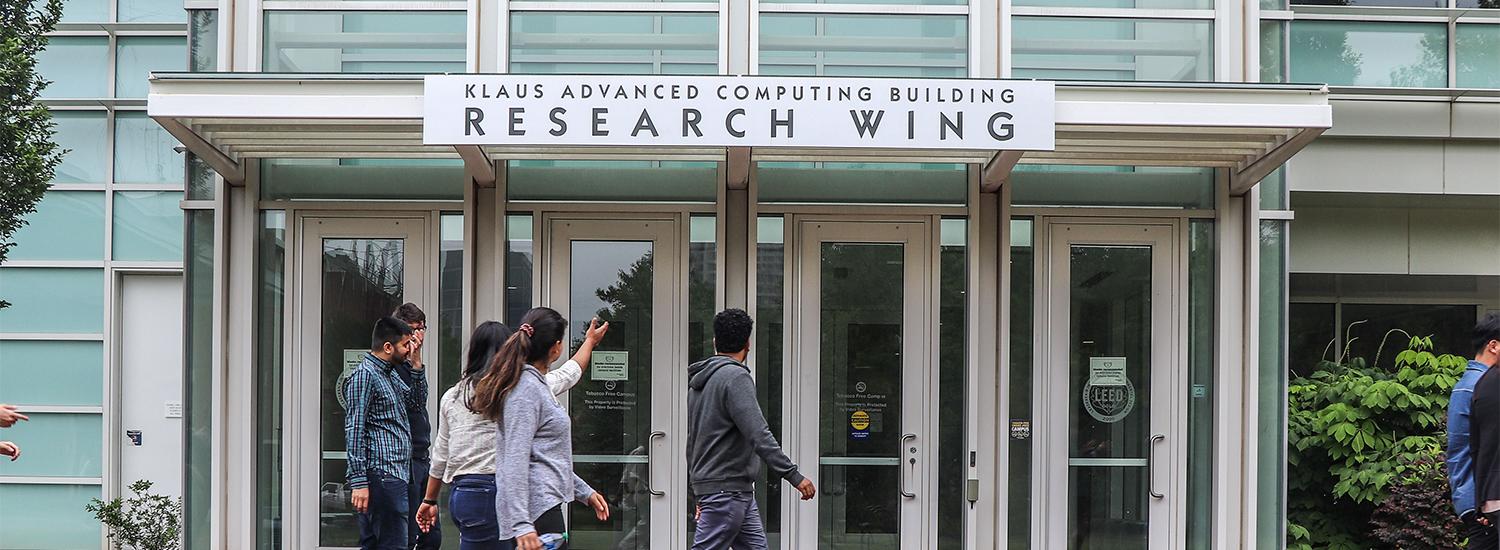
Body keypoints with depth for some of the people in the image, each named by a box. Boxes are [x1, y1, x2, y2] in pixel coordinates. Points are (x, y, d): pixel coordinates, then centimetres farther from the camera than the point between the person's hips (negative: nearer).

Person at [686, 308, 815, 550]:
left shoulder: (700, 380, 16)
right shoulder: (735, 377, -13)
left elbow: (693, 439, 22)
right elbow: (759, 436, -21)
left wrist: (700, 494, 28)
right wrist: (794, 476, -21)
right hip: (726, 487, -10)